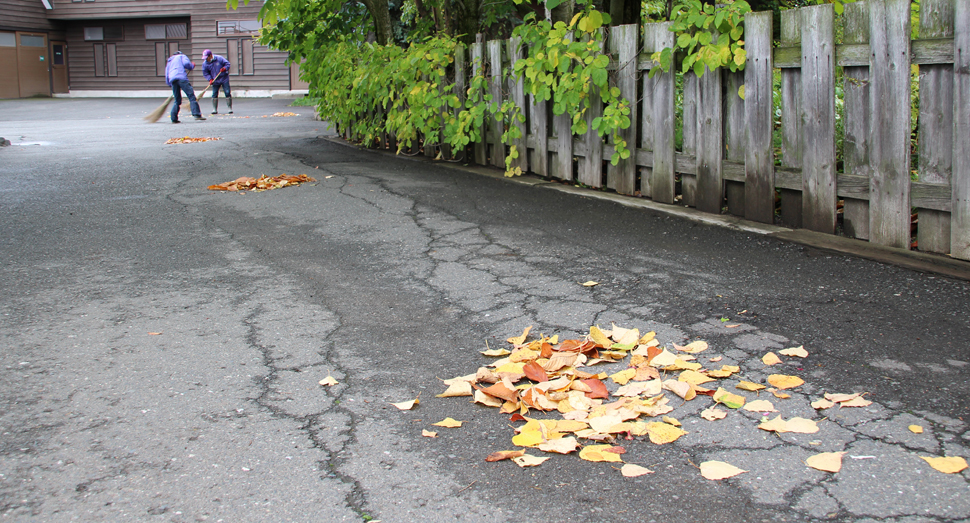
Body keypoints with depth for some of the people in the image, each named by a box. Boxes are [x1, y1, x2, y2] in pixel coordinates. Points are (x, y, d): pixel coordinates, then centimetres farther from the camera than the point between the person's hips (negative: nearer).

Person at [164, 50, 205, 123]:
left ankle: (174, 118, 4)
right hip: (182, 78, -5)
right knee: (191, 96, -10)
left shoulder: (169, 62, 36)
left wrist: (171, 84, 33)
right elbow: (186, 63, 0)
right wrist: (192, 66, 18)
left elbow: (167, 76, 29)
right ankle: (197, 115, -24)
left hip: (172, 80, 6)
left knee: (177, 101, 13)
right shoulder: (182, 56, 21)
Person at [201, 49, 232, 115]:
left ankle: (230, 108, 3)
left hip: (224, 79, -2)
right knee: (214, 95, -3)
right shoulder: (205, 64, -3)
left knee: (227, 93, -4)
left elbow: (227, 63, -3)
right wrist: (210, 79, -13)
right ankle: (214, 109, 5)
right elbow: (205, 73, 2)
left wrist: (225, 68, -23)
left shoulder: (219, 58, -10)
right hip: (215, 81, 2)